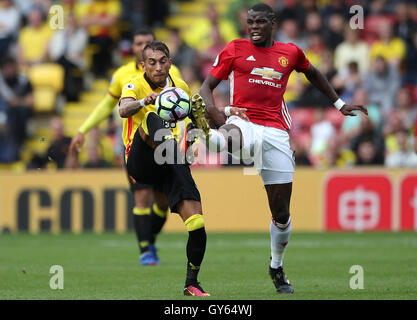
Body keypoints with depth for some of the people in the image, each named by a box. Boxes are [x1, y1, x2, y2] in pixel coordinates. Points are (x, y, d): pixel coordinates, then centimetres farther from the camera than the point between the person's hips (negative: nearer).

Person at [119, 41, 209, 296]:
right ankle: (168, 146, -66)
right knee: (151, 119, -33)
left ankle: (191, 284, 5)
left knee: (198, 224, -12)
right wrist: (143, 102, -44)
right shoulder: (136, 86, 0)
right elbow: (124, 109, -25)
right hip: (140, 162, -3)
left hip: (171, 167, 3)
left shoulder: (181, 87, 14)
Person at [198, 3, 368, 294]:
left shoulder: (290, 53, 14)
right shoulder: (235, 50, 8)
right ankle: (214, 138, -78)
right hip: (244, 122, -2)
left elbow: (313, 74, 34)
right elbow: (207, 87, 8)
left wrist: (340, 104, 34)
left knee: (281, 211, 4)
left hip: (276, 132, 2)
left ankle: (277, 267, 24)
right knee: (235, 136, -43)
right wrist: (215, 111, -13)